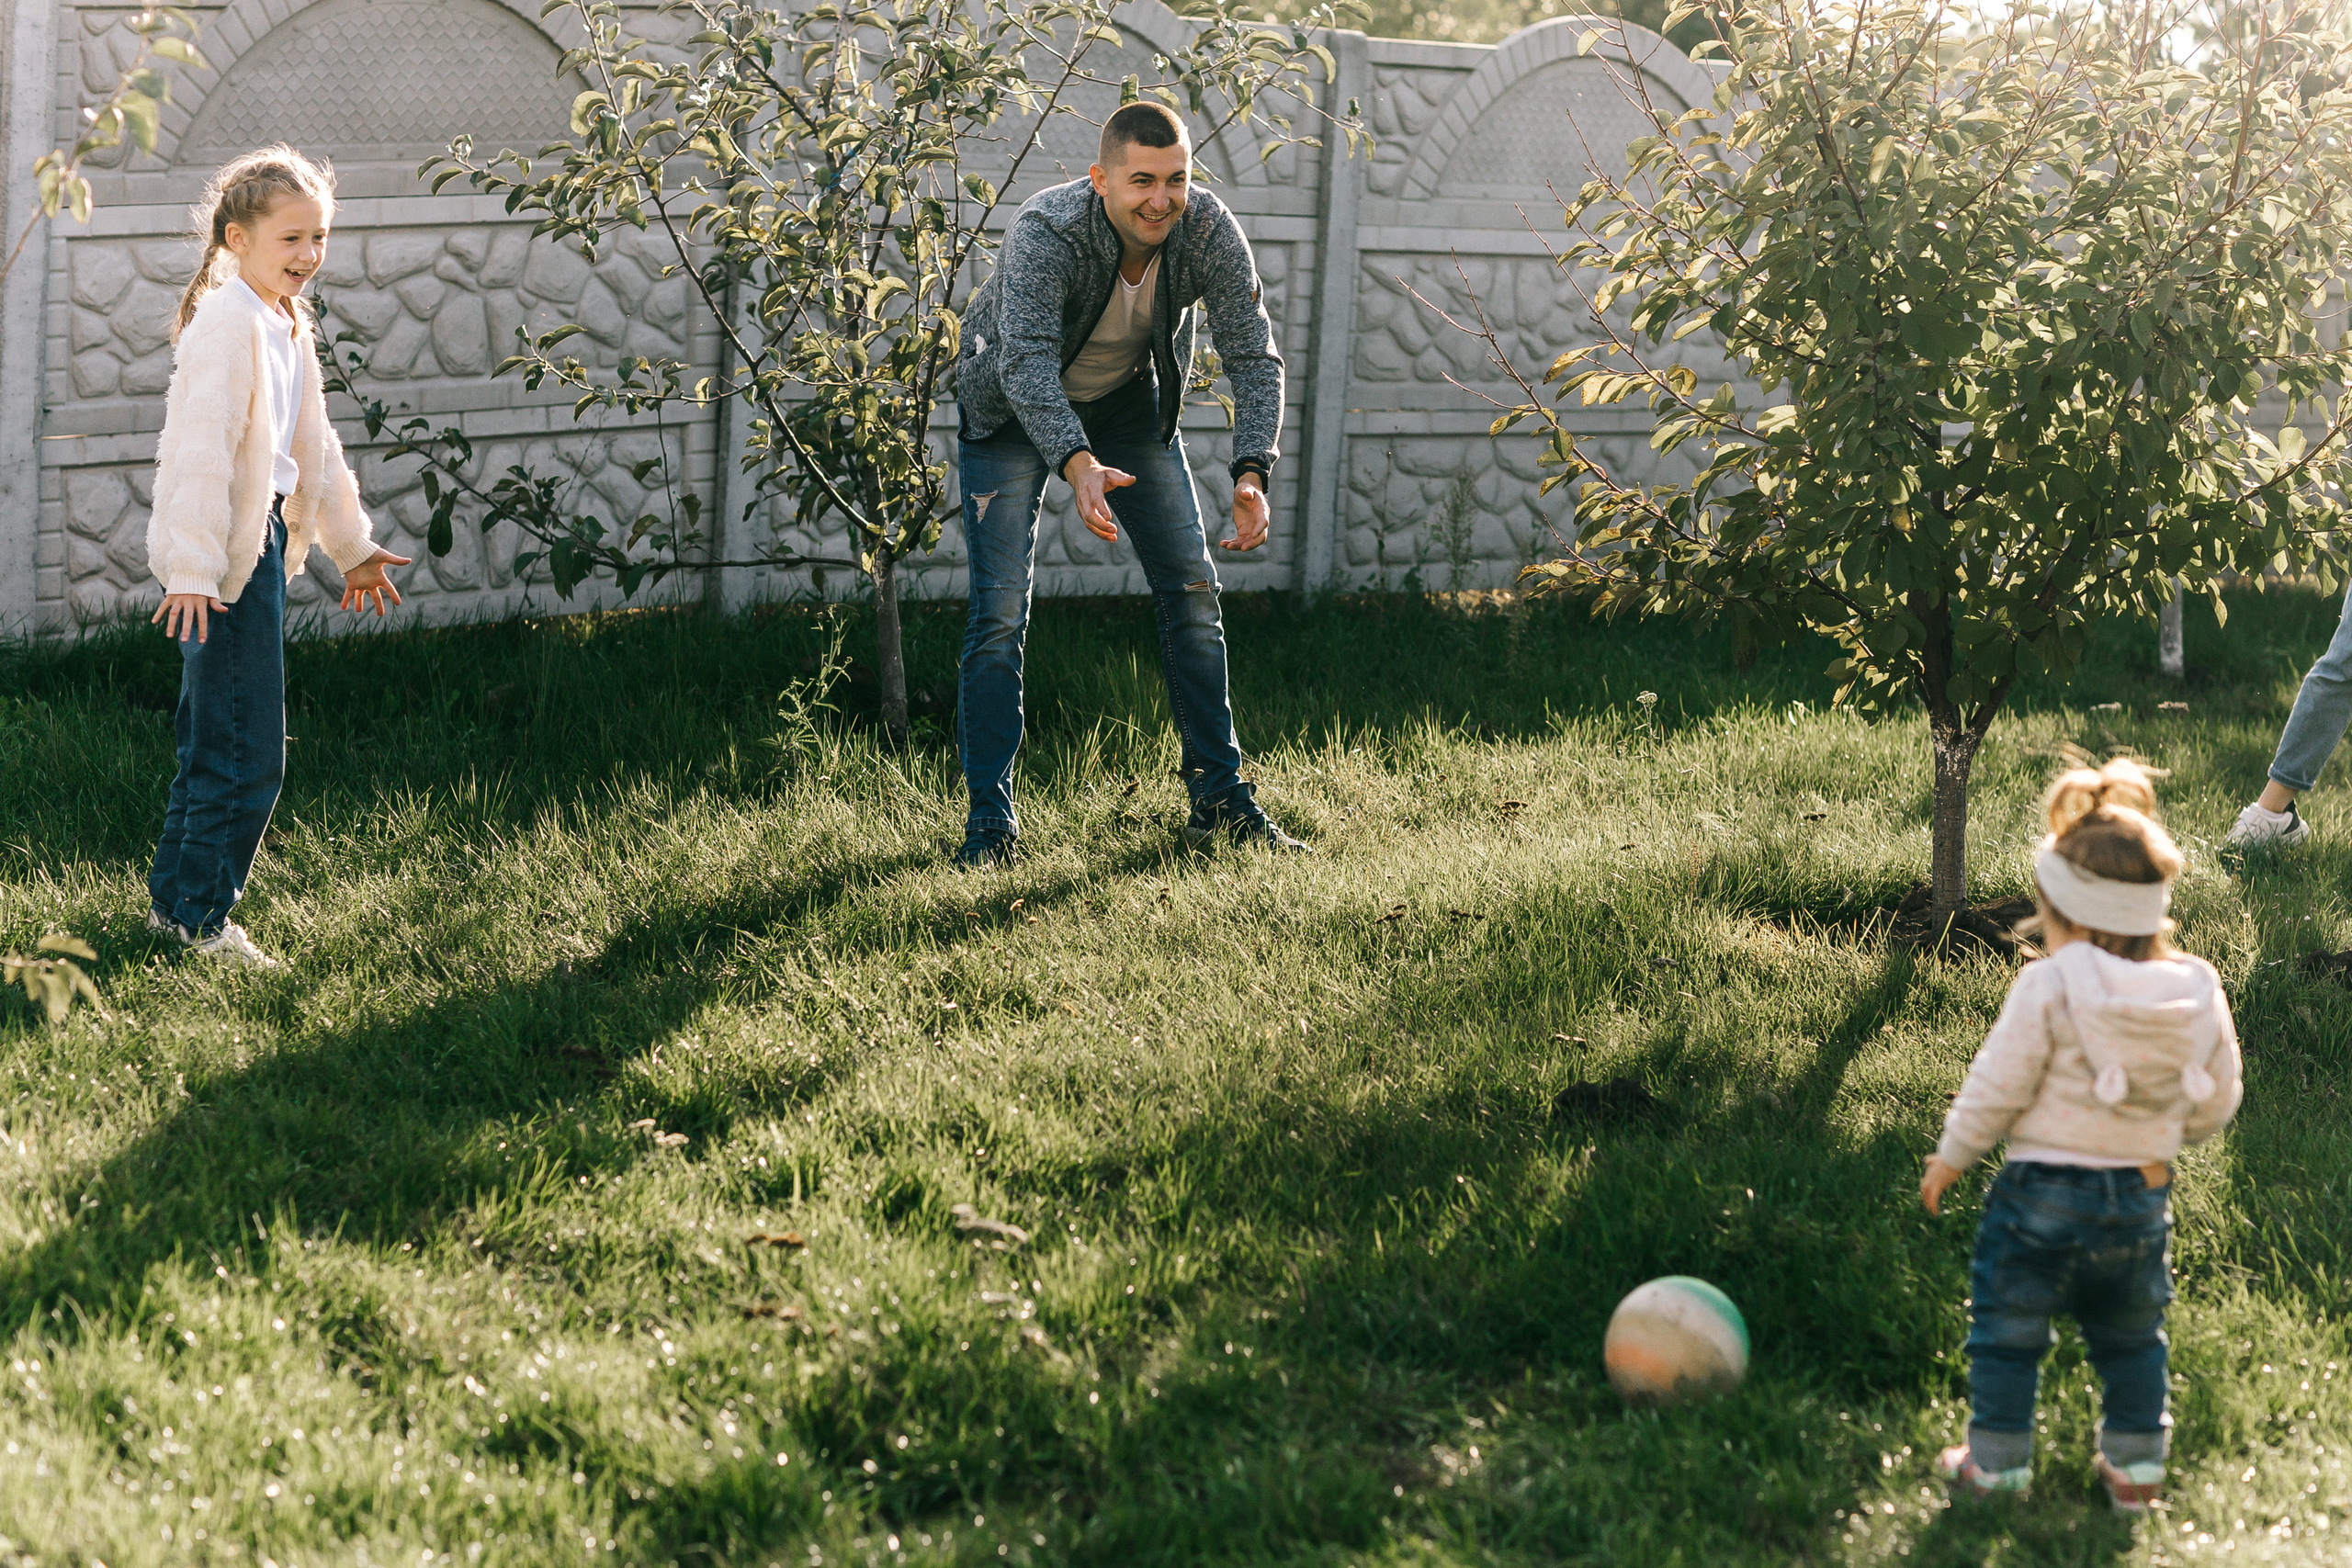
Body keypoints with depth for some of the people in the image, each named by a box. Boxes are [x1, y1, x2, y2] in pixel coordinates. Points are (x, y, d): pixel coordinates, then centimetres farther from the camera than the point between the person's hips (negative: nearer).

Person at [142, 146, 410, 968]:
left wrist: (353, 546, 31)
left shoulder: (286, 325, 15)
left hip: (263, 541, 10)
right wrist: (192, 569, -29)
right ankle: (200, 917, 4)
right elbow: (201, 450, -23)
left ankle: (174, 901, 27)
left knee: (212, 743, 17)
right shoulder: (228, 323, -16)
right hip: (225, 554, -10)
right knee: (247, 753, -6)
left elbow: (313, 446, 25)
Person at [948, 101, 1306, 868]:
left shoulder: (1209, 230, -25)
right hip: (1015, 412, -4)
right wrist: (1077, 463, -63)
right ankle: (990, 819, -6)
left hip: (1130, 401, 4)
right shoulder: (1045, 234, -36)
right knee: (1001, 611, -12)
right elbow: (1027, 362, -46)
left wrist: (1252, 472, -41)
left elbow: (1255, 357, -25)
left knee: (1193, 591, -1)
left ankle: (1219, 798, 8)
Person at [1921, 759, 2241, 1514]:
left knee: (2007, 1333, 12)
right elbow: (2216, 1102, 6)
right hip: (2142, 1197, 5)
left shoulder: (2047, 986, -18)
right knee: (2130, 1336, 23)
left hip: (2043, 1190, -4)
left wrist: (1949, 1159, 2)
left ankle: (1997, 1463, 18)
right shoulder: (2199, 992, -4)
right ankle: (2137, 1466, 27)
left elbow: (1996, 1088, -13)